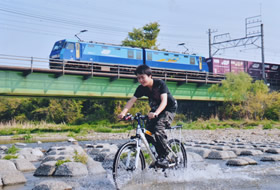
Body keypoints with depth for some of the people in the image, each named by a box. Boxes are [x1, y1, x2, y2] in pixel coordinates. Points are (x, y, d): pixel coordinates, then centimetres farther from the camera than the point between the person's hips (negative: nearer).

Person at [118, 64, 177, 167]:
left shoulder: (160, 84, -26)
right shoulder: (141, 88, -12)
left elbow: (164, 101, -37)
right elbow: (132, 100, -20)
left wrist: (156, 113, -55)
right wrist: (123, 113, -38)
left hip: (169, 108, -6)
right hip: (155, 109, 6)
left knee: (158, 128, -28)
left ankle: (164, 156, -15)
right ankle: (160, 154, 7)